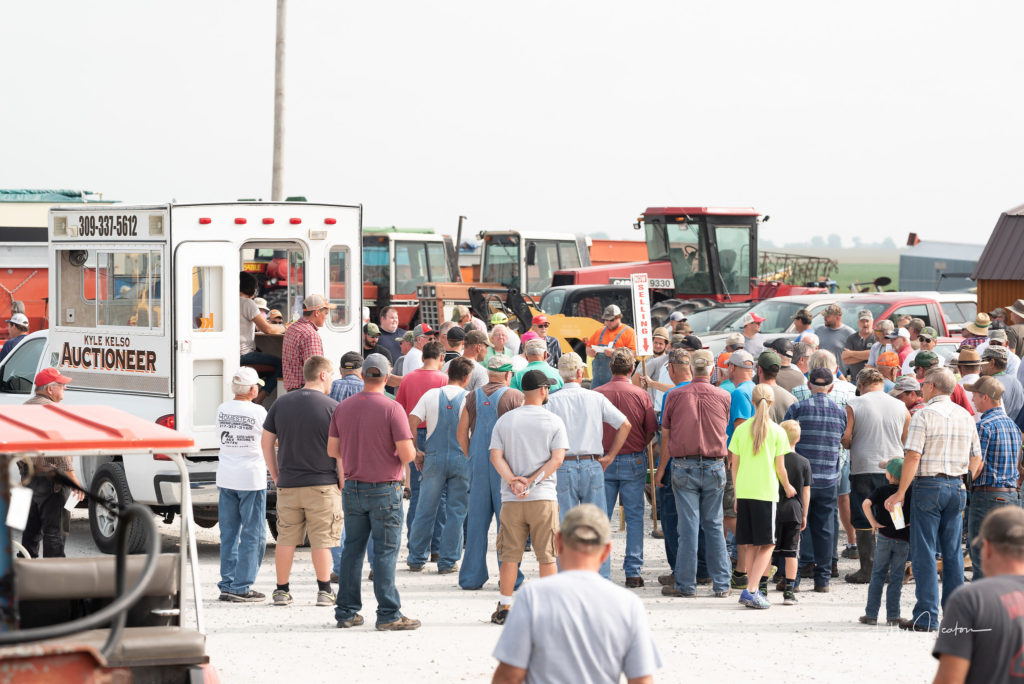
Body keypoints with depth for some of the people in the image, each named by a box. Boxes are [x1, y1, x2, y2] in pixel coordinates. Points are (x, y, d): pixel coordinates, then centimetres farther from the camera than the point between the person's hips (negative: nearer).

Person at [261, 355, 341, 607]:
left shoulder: (281, 404, 5)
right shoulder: (331, 407, -8)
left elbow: (266, 442, 9)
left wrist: (276, 475, 16)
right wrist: (343, 484, -2)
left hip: (288, 485, 4)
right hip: (322, 484, -3)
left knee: (286, 538, 10)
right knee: (321, 540, 3)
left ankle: (282, 590, 13)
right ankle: (324, 591, 5)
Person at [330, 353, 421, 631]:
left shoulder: (343, 408, 3)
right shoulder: (392, 409, -13)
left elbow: (332, 450, 9)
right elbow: (406, 454, -17)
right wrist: (412, 452, 6)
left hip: (353, 489, 5)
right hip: (384, 489, -5)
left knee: (352, 548, 12)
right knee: (385, 550, -1)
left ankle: (346, 612, 15)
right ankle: (388, 615, -1)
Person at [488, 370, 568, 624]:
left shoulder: (505, 420, 7)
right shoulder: (554, 421, 0)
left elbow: (496, 456, -2)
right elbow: (557, 458, -8)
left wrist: (513, 481, -9)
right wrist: (532, 481, -10)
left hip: (511, 499, 2)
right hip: (544, 498, -2)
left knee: (509, 555, 6)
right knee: (547, 556, 3)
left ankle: (504, 608, 7)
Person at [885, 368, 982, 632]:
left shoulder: (924, 415, -8)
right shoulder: (965, 416, 10)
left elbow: (913, 456, -15)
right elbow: (977, 459, 13)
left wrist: (901, 492, -11)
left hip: (929, 485, -6)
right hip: (956, 486, 6)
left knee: (924, 553, -2)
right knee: (953, 552, 10)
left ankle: (926, 617, -4)